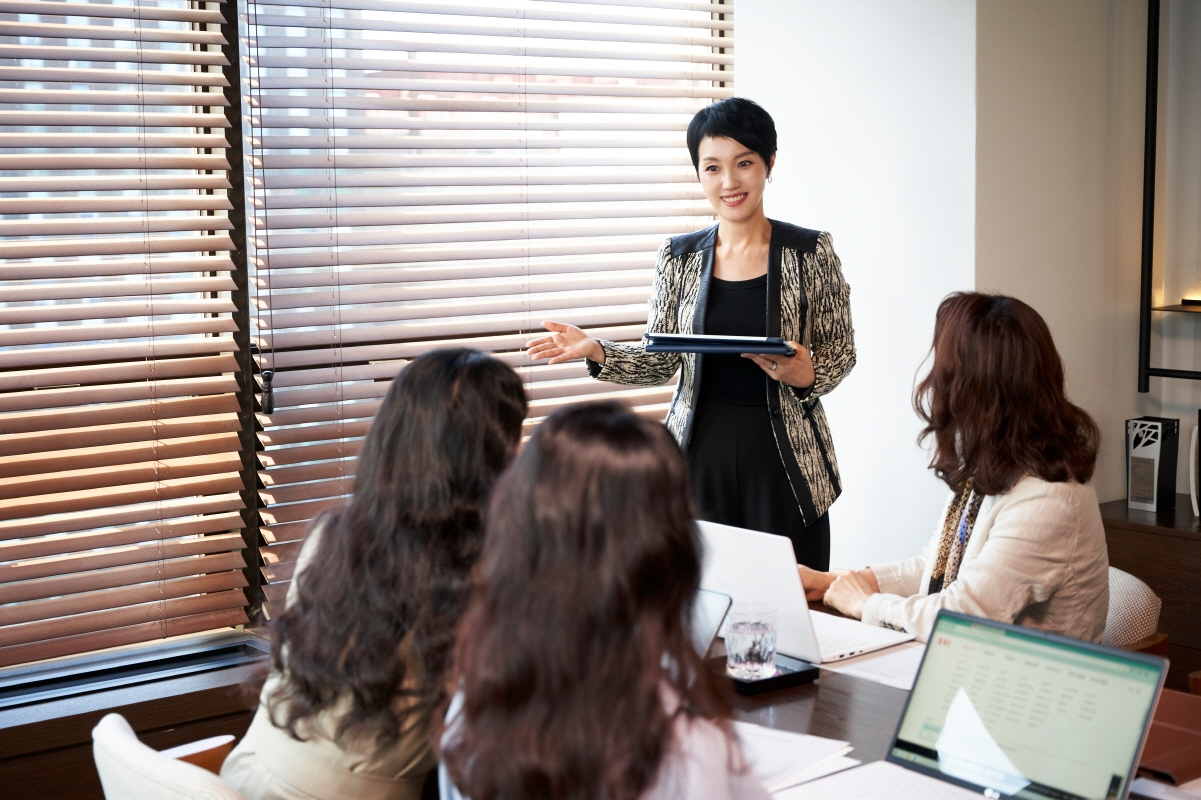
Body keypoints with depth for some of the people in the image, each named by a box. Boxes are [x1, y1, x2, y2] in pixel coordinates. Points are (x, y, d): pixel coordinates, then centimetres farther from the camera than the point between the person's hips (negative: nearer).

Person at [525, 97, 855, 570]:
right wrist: (597, 353, -8)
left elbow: (841, 352, 6)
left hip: (784, 455, -2)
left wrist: (806, 375, -15)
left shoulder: (809, 253, -1)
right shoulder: (680, 257, 5)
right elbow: (661, 363, 8)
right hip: (700, 451, 2)